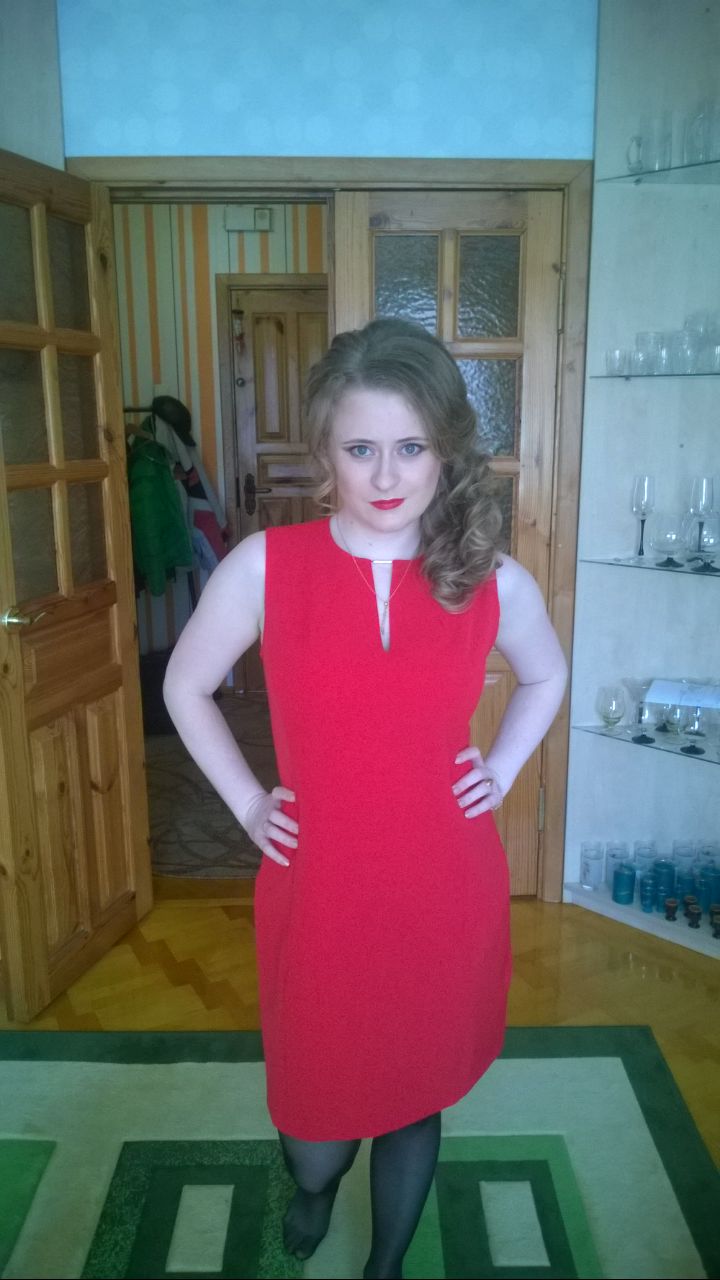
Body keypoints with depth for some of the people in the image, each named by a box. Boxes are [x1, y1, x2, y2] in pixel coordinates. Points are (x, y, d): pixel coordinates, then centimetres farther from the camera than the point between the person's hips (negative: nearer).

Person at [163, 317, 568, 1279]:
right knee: (315, 1119, 15)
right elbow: (186, 687, 4)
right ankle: (316, 1184, 57)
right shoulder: (265, 565, -11)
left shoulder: (496, 583, -7)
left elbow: (547, 676, 15)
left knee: (416, 1095, 21)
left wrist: (502, 770, 2)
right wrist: (246, 803, -1)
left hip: (446, 896, 1)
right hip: (317, 898, -1)